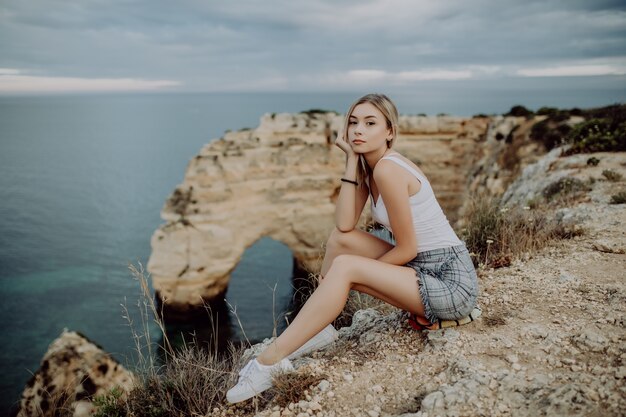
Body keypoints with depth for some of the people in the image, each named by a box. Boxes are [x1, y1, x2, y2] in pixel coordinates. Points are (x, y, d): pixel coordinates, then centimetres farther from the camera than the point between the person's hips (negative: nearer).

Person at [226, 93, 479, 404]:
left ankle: (270, 361, -18)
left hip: (451, 282, -8)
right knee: (340, 238, 0)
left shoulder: (387, 169, -20)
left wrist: (359, 269, -6)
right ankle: (317, 329, 6)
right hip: (422, 269, 8)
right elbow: (344, 225, -8)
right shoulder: (369, 165, 6)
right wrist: (351, 160, -7)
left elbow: (406, 249, -18)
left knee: (345, 268, -23)